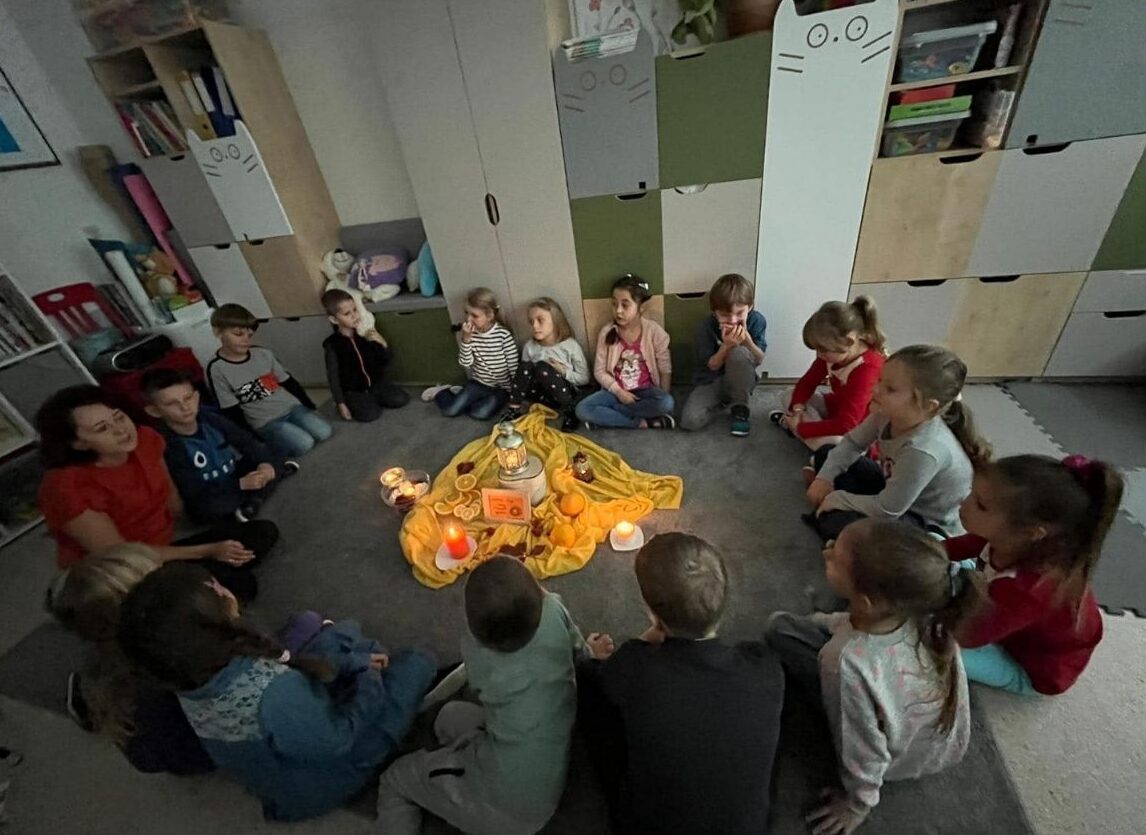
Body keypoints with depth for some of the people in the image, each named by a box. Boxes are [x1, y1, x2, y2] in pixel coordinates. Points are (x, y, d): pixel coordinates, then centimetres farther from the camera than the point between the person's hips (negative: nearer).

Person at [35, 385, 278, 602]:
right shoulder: (66, 487, -24)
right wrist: (207, 551, -23)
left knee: (264, 531, -10)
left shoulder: (144, 439, -8)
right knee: (238, 583, -26)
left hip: (164, 548, 6)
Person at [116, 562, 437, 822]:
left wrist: (355, 662, -6)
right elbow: (335, 740, -29)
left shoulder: (190, 676, -21)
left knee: (341, 632, 14)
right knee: (416, 663, 2)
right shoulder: (272, 693, -46)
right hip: (317, 785, -6)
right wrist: (369, 680, -13)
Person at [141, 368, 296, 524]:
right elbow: (192, 493, -25)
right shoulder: (168, 446, -23)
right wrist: (242, 484, -32)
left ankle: (252, 503, -17)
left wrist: (266, 463, -25)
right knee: (205, 509, -38)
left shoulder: (210, 419, -9)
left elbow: (247, 441, -6)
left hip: (234, 477, 6)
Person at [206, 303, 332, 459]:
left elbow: (289, 382, 11)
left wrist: (311, 407, 8)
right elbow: (232, 412, -7)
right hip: (264, 422, -5)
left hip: (292, 407, 5)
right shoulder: (217, 369, -7)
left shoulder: (263, 354, 4)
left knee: (324, 432, -18)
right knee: (304, 444, -27)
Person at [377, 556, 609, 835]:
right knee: (450, 715, 23)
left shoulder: (474, 650, -20)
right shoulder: (553, 610, -22)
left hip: (509, 802, -3)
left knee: (394, 780, 20)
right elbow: (582, 658, -3)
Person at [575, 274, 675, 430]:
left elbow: (665, 370, -4)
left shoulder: (654, 331, -10)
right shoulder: (606, 332, -8)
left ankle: (606, 416, -19)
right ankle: (642, 423, -21)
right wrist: (618, 391, -15)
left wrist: (662, 399, -11)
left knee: (667, 403, -33)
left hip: (645, 390, 0)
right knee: (582, 409, -23)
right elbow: (599, 371, -4)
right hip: (616, 390, 1)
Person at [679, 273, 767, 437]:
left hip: (741, 380, 0)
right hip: (711, 381, 0)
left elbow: (759, 360, -11)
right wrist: (726, 345, -31)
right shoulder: (706, 328, -17)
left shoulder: (756, 320, -13)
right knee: (690, 421, -26)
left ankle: (740, 408, -13)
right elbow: (712, 366, -12)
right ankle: (727, 401, 6)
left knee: (739, 352, -36)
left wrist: (746, 338, -30)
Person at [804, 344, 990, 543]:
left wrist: (837, 499, -16)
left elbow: (886, 511, -29)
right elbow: (852, 443, 0)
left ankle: (826, 519, 1)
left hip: (932, 525, -7)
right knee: (825, 454, 5)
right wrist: (824, 478, -10)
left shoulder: (924, 450, -38)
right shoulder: (889, 413, -19)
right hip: (896, 489, 8)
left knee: (842, 524, -32)